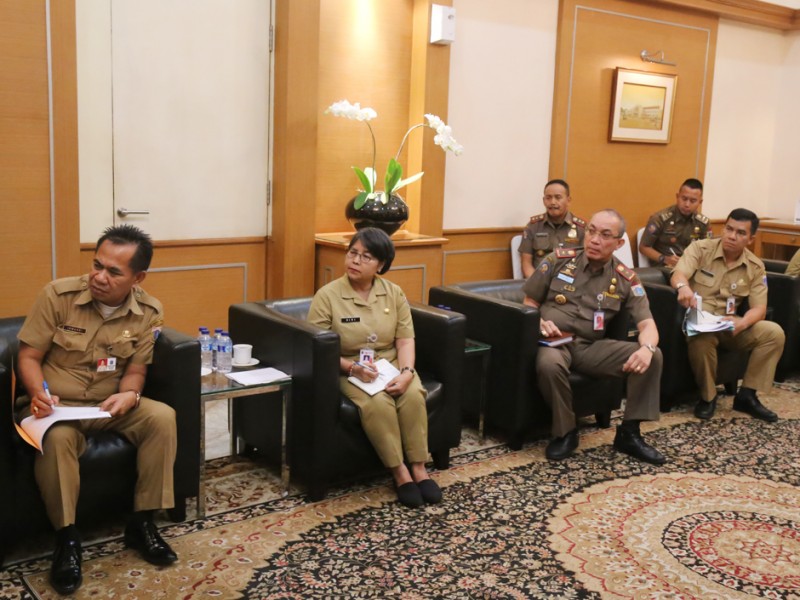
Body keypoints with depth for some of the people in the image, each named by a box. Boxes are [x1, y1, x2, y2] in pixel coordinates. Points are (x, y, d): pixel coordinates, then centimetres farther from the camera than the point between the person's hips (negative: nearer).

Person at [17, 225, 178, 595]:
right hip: (55, 405, -2)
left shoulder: (148, 312, -5)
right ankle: (67, 537, -18)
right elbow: (28, 356, -7)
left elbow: (135, 370, 0)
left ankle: (141, 523, -11)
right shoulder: (57, 294, -12)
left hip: (110, 405, 3)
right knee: (57, 437, -37)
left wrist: (129, 395, -23)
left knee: (162, 417, -24)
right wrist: (39, 393, -27)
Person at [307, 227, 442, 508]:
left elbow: (405, 339, -1)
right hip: (349, 372, -3)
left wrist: (406, 372, -20)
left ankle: (419, 468, -17)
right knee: (377, 403, -33)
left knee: (413, 395, -28)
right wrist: (351, 367, -24)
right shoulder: (327, 296, -8)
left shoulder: (394, 293, 2)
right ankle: (399, 472, -19)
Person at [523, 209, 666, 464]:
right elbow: (529, 302, 7)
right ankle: (565, 433, -13)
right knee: (549, 364, -39)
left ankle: (629, 433, -4)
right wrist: (539, 323, -17)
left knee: (653, 356, -19)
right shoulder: (559, 259, 1)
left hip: (591, 346, 2)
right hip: (554, 341, -2)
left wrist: (646, 347, -28)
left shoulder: (625, 279, 3)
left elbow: (647, 324, -4)